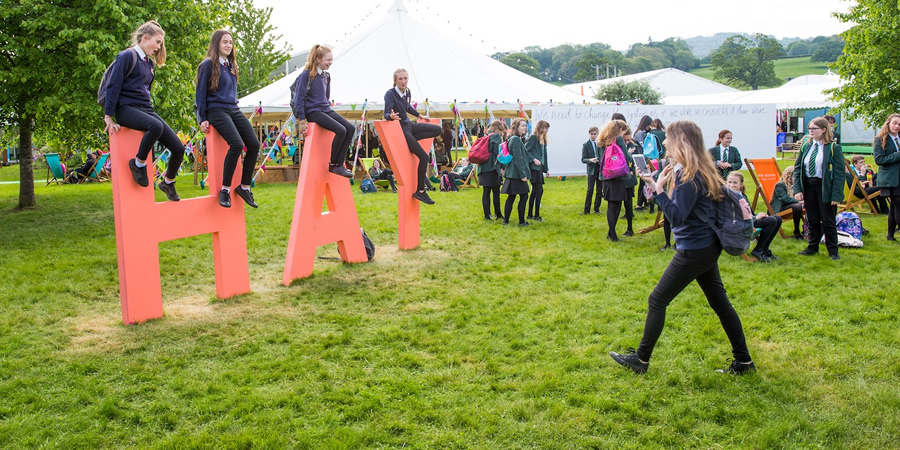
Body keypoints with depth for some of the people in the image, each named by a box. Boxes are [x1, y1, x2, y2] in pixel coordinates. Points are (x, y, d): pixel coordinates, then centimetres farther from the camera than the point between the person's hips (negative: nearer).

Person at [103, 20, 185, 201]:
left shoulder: (150, 63, 17)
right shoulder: (127, 56, -5)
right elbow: (113, 86, -9)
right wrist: (108, 117, -12)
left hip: (146, 109, 7)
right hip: (127, 108, -7)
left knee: (178, 148, -7)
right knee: (156, 126, -40)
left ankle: (168, 182, 16)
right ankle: (138, 164, -19)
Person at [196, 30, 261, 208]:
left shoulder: (231, 65, 17)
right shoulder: (208, 64, -4)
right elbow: (200, 93, -4)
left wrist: (234, 106, 17)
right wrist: (202, 119, -7)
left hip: (234, 110, 7)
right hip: (216, 110, -7)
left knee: (254, 144, -9)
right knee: (237, 144, -26)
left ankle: (244, 187, 2)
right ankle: (225, 190, -15)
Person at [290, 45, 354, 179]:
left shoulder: (326, 76, 13)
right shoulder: (306, 75, -8)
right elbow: (299, 99, -10)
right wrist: (302, 121, -13)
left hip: (326, 109, 8)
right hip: (313, 112, -8)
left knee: (350, 128, -13)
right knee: (341, 130, -26)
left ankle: (339, 165, -11)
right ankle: (333, 165, -10)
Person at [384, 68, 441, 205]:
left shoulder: (407, 92, 4)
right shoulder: (390, 94, -18)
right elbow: (386, 114, -25)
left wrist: (420, 115, 29)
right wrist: (391, 116, -46)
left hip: (408, 125, 8)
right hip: (399, 129, -8)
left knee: (437, 130, 5)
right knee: (424, 156, -14)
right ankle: (420, 191, -7)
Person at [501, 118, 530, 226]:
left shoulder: (513, 139, 17)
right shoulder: (516, 140, -14)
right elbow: (518, 159, -19)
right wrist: (523, 175, -19)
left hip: (512, 174, 10)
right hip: (517, 174, -10)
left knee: (511, 197, 11)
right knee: (524, 197, -3)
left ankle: (506, 220, 13)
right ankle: (521, 221, 1)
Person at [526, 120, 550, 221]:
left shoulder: (543, 139, 16)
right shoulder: (533, 137, -9)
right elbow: (525, 151, -14)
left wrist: (546, 168, 16)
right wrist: (534, 159, -20)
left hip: (539, 167, 9)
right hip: (534, 168, -9)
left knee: (535, 191, 10)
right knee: (539, 190, -10)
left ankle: (530, 214, 16)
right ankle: (536, 215, -6)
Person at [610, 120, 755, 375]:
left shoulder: (689, 178, -22)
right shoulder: (702, 172, 7)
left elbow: (676, 217, -24)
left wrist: (659, 189, -24)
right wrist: (659, 186, 9)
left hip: (694, 251, -10)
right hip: (708, 247, 10)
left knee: (657, 300, 1)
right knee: (720, 302, 15)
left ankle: (641, 360, 12)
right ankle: (744, 361, 22)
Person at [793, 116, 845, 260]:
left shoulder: (833, 148, -8)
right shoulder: (806, 147, 7)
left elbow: (839, 173, -10)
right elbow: (797, 168, 7)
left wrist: (836, 195, -17)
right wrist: (797, 189, -4)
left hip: (825, 188, -4)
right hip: (808, 187, 4)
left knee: (828, 221, 3)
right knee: (812, 220, 13)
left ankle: (833, 251, 15)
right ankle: (812, 247, 26)